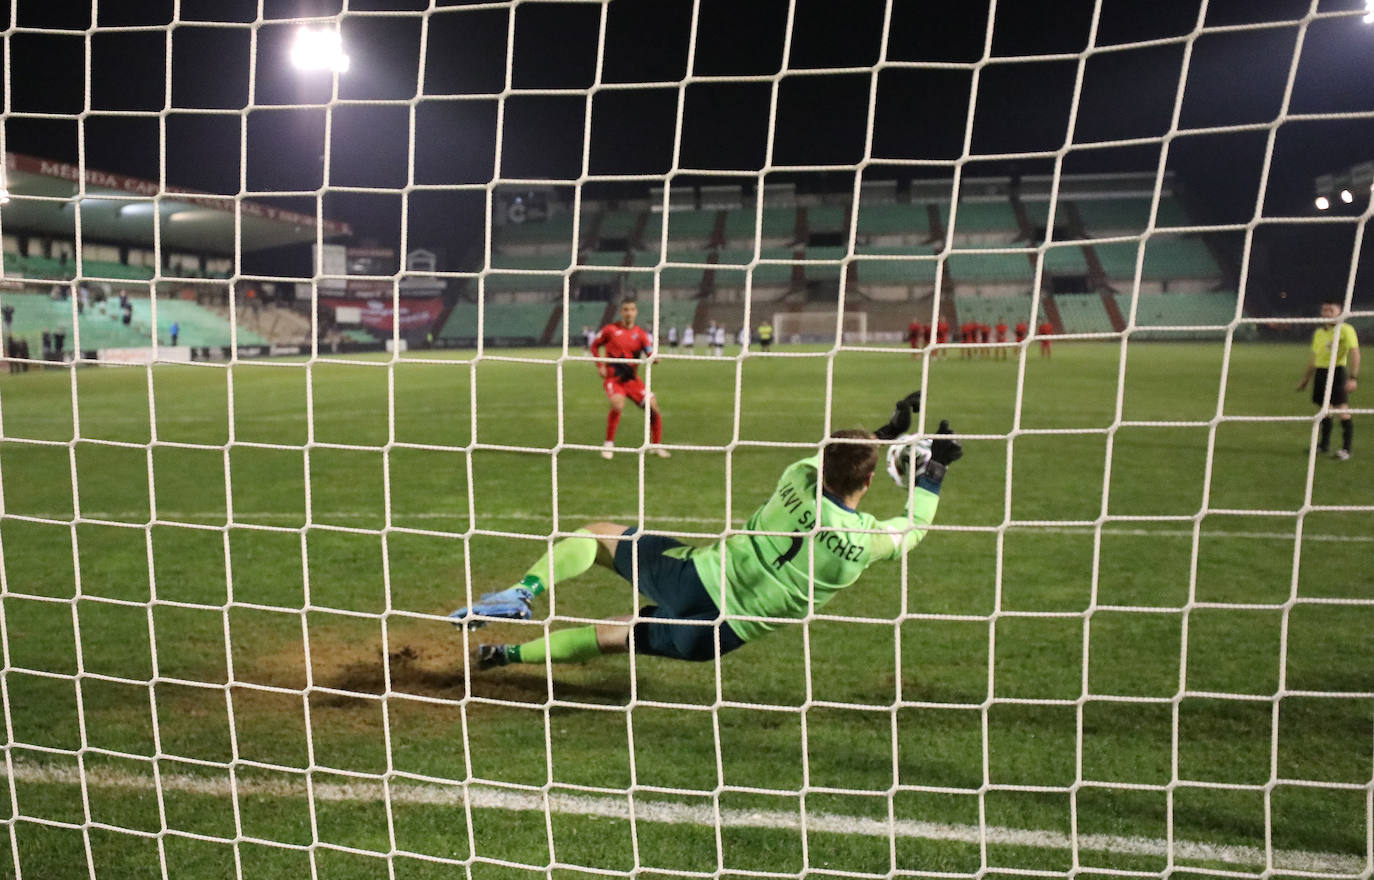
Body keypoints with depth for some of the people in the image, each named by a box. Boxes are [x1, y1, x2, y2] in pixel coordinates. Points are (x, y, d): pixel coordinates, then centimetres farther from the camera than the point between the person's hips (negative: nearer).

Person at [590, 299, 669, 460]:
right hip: (613, 378, -3)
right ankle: (609, 444, -12)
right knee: (618, 405, -30)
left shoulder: (642, 334, 2)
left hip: (632, 379, 3)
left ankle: (656, 445, 13)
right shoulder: (610, 329, 0)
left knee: (653, 407, -6)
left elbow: (651, 355, -9)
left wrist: (653, 358, -33)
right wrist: (600, 366, 0)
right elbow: (594, 346, 12)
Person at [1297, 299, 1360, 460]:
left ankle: (1346, 449, -8)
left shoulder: (1346, 330, -6)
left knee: (1343, 410, -11)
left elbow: (1354, 353, -14)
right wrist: (1305, 379, 26)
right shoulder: (1318, 332, 15)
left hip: (1337, 371, -7)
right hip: (1320, 373, 7)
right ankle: (1324, 445, 23)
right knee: (1323, 410, 12)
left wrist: (1353, 377, -23)